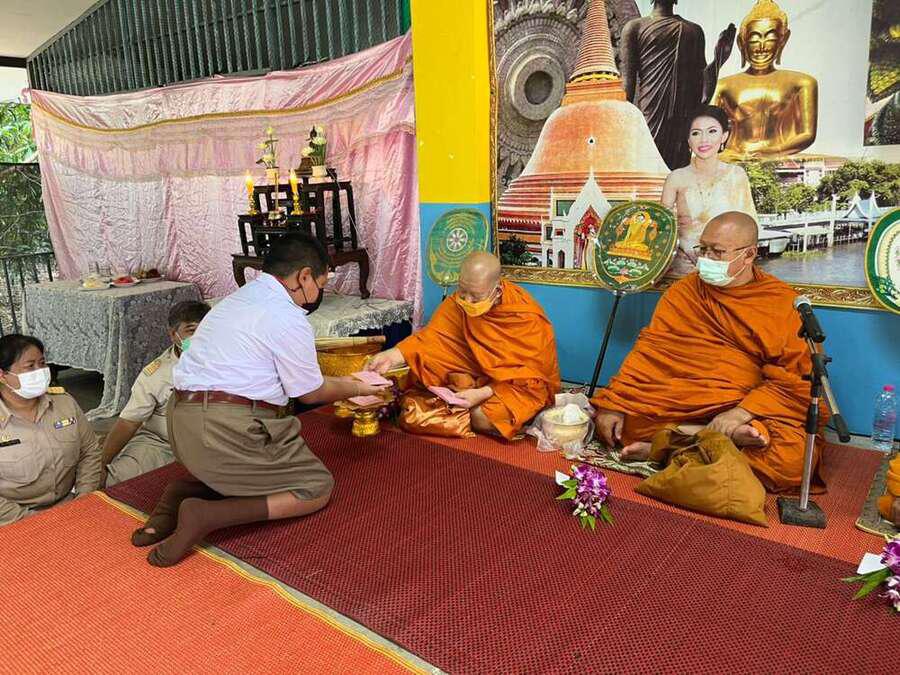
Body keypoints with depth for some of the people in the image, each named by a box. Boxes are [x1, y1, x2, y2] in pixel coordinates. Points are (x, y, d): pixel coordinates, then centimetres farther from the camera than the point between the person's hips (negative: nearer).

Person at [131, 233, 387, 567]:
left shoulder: (237, 299, 18)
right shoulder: (288, 318, -10)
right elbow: (311, 392, 0)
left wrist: (339, 383, 33)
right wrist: (355, 389, 20)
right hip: (227, 430, -9)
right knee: (318, 487, 4)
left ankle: (181, 493, 6)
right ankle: (206, 515, -11)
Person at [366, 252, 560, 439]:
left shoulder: (527, 316, -27)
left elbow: (529, 374, -25)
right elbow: (433, 335, -18)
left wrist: (483, 394, -34)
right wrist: (392, 356, -34)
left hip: (527, 383, -5)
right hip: (483, 374, 5)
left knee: (483, 417, -30)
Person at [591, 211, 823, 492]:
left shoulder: (783, 303, 0)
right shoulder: (683, 292, 7)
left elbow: (795, 378, -9)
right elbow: (650, 352, 0)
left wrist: (743, 412, -24)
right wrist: (612, 403, -13)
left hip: (751, 410, -2)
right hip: (676, 403, 3)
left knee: (793, 455, -33)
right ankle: (730, 438, -18)